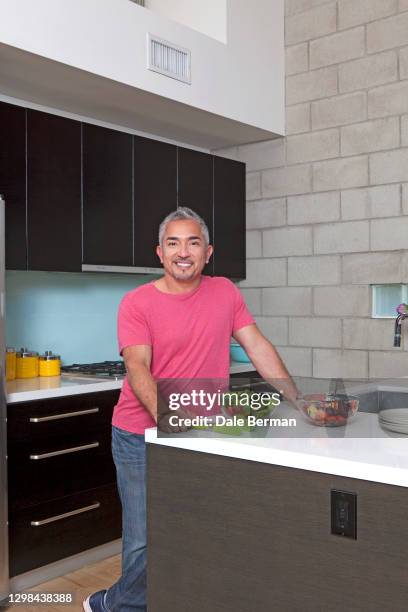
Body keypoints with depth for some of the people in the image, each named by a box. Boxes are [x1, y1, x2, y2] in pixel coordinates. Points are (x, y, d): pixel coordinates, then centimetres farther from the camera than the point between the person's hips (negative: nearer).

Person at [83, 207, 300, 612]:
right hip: (142, 438, -3)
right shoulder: (137, 303, -8)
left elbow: (258, 347, 3)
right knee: (146, 543, 0)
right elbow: (138, 369, -18)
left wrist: (298, 402, -2)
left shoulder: (224, 292, 3)